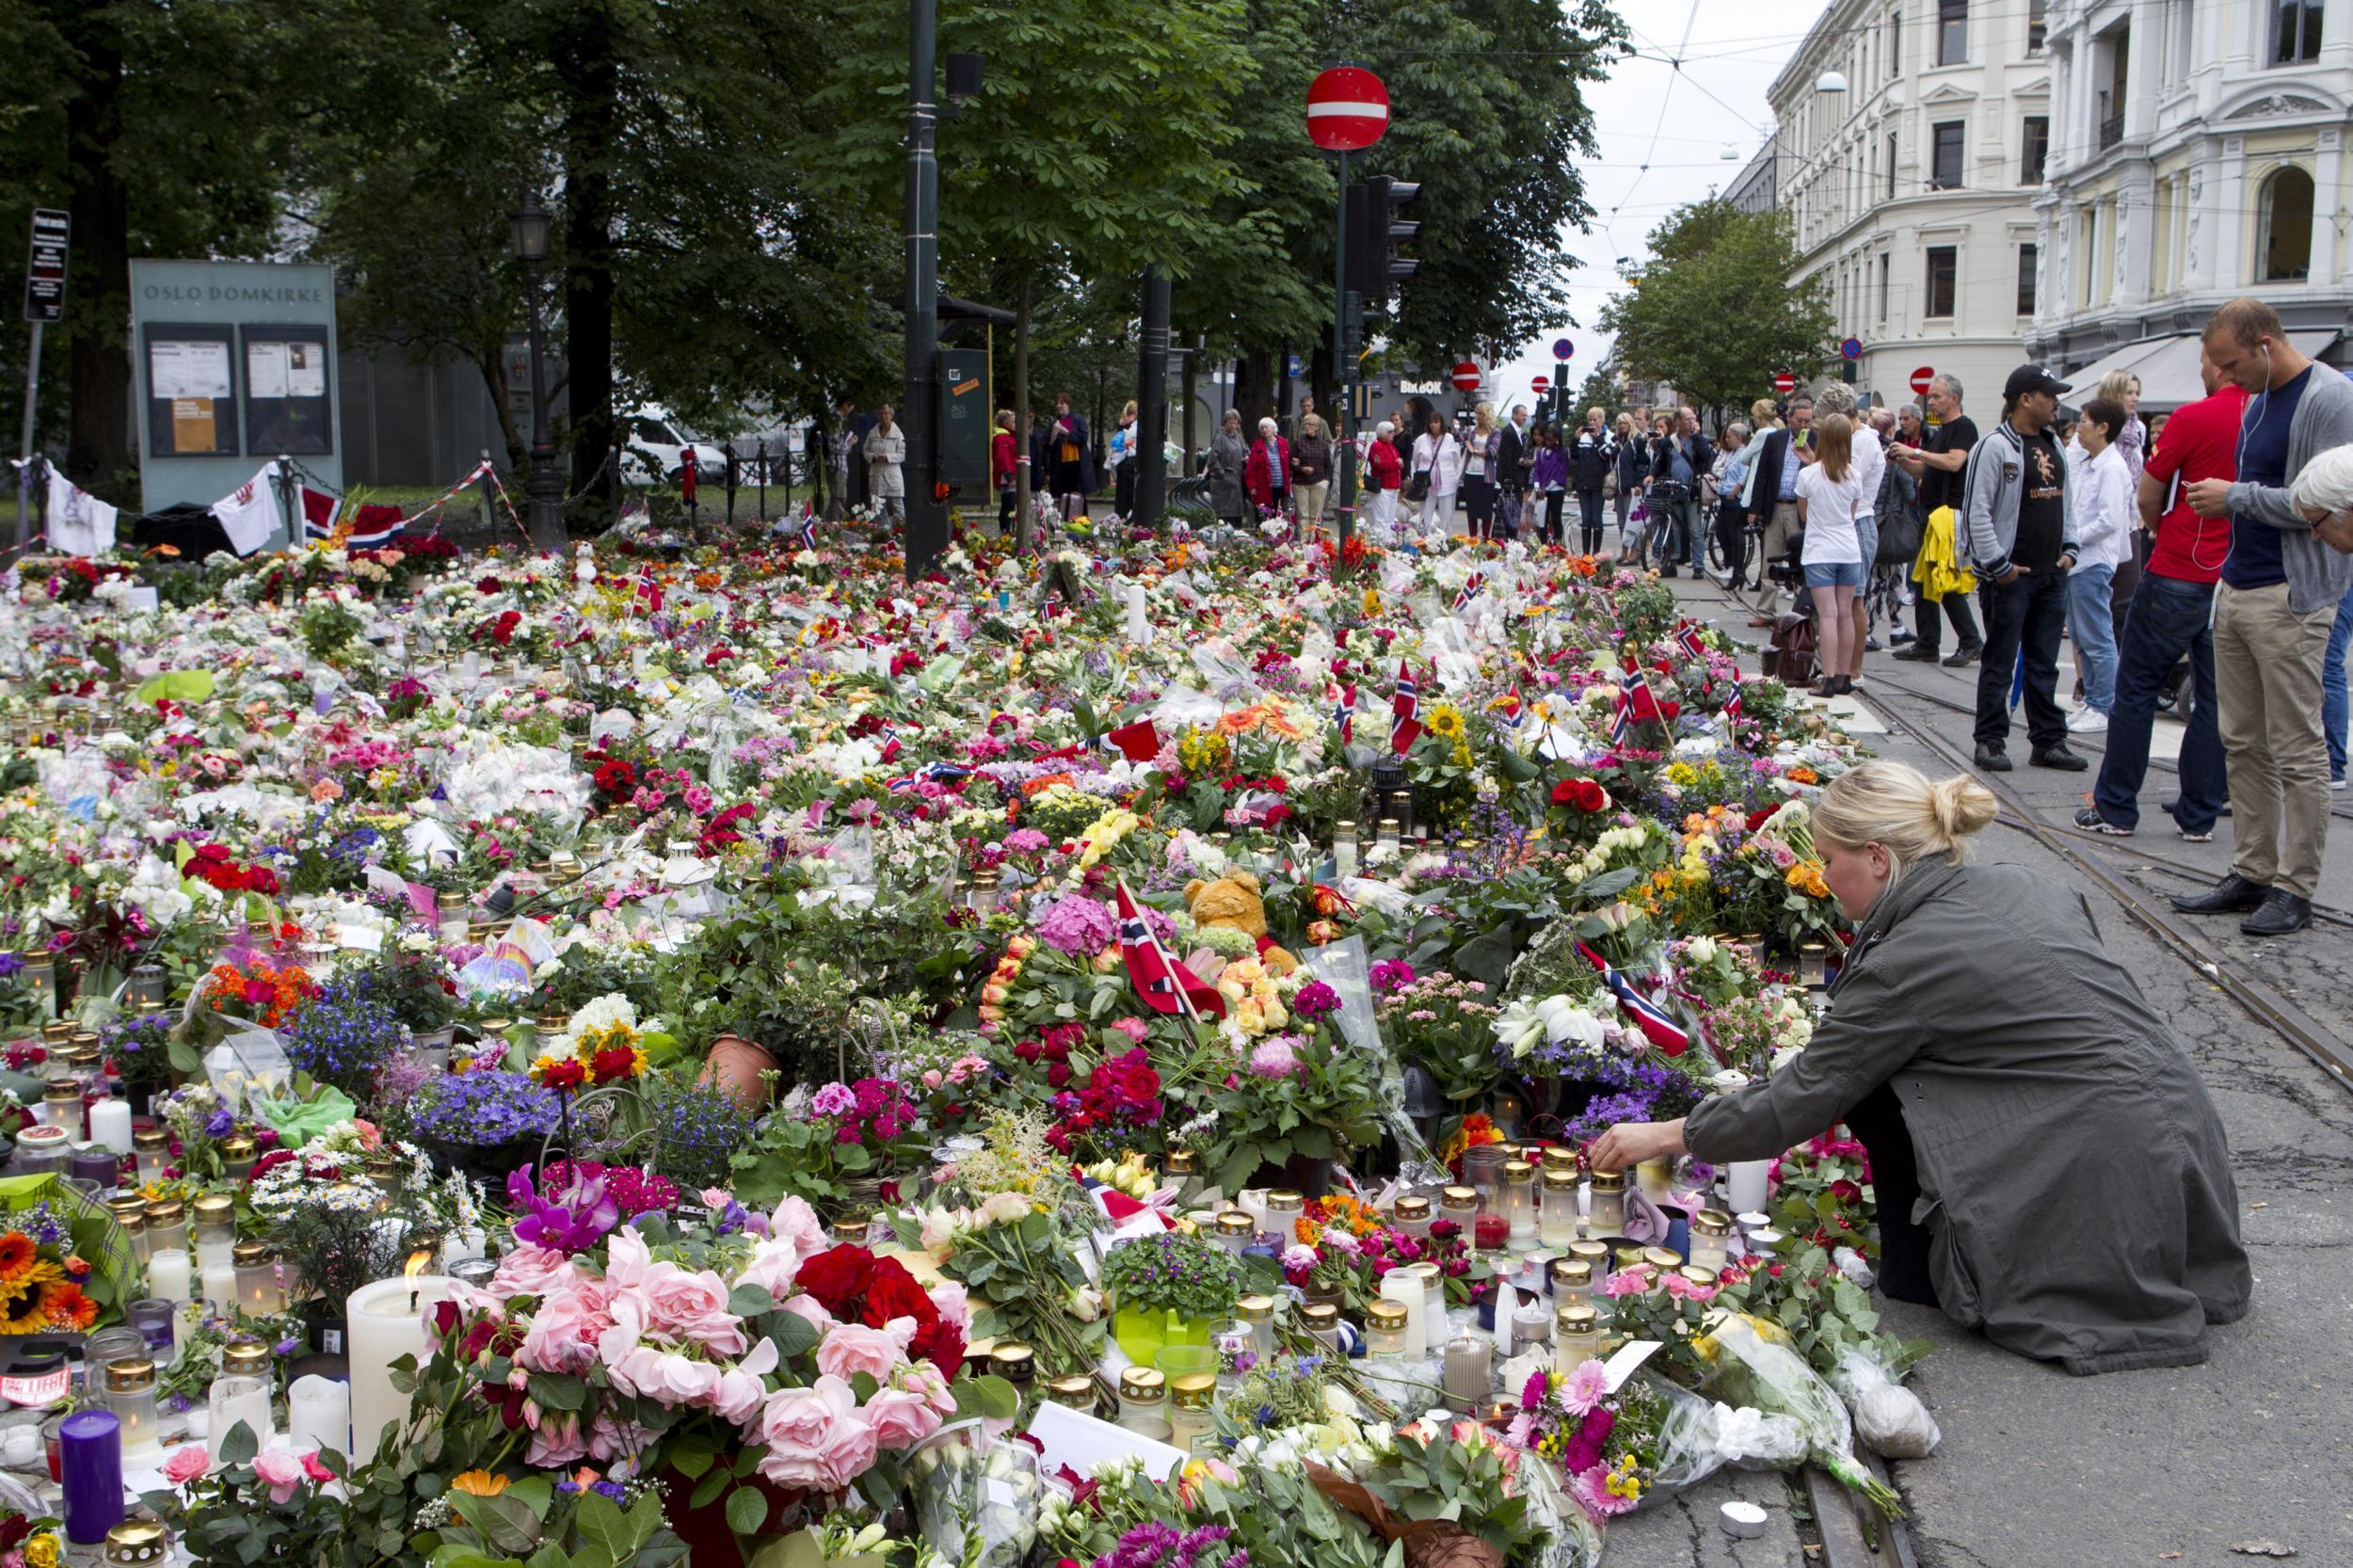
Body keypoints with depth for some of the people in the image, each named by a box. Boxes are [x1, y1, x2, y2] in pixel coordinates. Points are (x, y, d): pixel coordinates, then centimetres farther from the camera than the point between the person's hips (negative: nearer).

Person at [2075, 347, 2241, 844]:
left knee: (2136, 689, 5)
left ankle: (2115, 808, 8)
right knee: (2215, 696, 10)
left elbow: (2148, 497, -5)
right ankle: (2199, 816, 14)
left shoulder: (2194, 418, -13)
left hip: (2179, 575, -5)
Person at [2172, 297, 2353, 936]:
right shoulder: (2257, 401, 15)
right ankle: (2251, 873, 17)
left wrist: (2236, 497, -12)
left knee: (2297, 750, -2)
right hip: (2236, 590, 9)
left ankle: (2295, 888, 3)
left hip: (2290, 598, -9)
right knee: (2243, 745, 10)